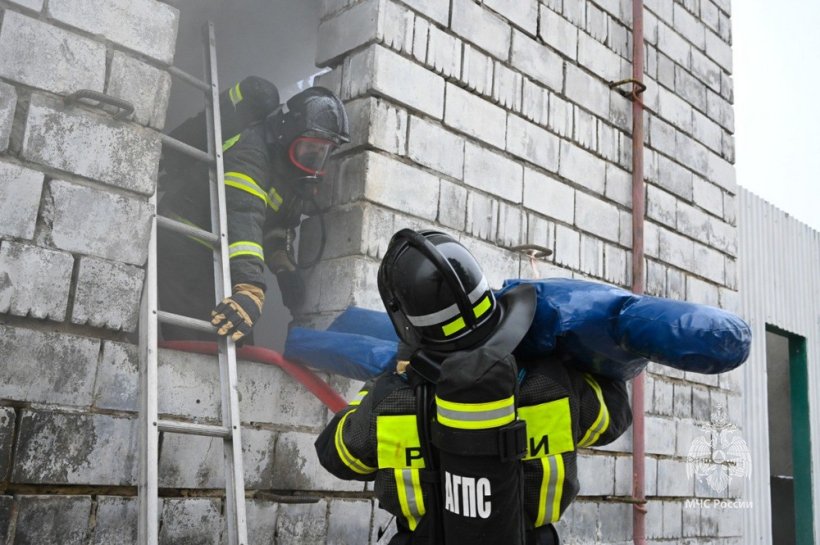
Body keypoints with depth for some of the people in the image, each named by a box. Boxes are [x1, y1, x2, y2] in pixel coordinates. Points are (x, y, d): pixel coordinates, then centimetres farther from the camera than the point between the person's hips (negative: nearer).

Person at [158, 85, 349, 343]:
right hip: (184, 253, -9)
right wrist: (251, 289, -48)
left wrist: (284, 267, -2)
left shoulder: (290, 166, 7)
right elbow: (242, 217, -36)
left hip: (213, 261, 9)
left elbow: (278, 223, 17)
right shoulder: (252, 148, -21)